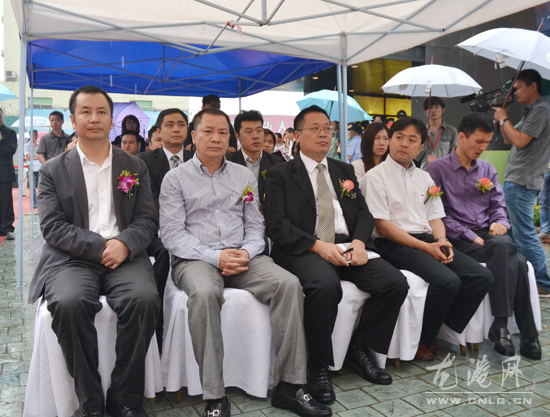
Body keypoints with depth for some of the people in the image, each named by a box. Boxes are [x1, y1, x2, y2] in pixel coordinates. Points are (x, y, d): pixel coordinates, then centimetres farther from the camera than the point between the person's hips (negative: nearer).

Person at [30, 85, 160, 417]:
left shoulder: (136, 167, 15)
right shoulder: (54, 170, 12)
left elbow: (147, 220, 7)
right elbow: (53, 226, 0)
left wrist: (124, 244, -14)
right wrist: (99, 247, -14)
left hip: (124, 255, 1)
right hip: (71, 258, 0)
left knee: (145, 298, -29)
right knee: (69, 303, -32)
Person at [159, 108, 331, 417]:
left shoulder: (245, 176, 16)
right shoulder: (176, 179, 6)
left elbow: (255, 225, 13)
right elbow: (172, 232, -3)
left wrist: (246, 252, -9)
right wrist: (215, 257, -16)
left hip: (243, 256, 3)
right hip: (195, 258, -3)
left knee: (289, 283, -23)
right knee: (205, 293, -37)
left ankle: (288, 385, -14)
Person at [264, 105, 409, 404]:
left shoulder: (344, 171, 21)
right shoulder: (280, 174, 5)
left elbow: (363, 213, 14)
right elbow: (276, 224, -7)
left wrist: (359, 241, -8)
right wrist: (318, 245, -19)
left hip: (347, 247, 5)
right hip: (302, 251, -5)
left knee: (396, 283, -17)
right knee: (326, 285, -36)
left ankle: (360, 348, 6)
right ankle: (318, 366, -12)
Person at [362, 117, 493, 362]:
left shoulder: (424, 178, 21)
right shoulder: (376, 176, -3)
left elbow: (435, 217, 18)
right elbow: (383, 226, -11)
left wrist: (441, 240, -6)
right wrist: (425, 247, -15)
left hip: (428, 242, 8)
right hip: (395, 245, -7)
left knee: (482, 277, -10)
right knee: (447, 281, -28)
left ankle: (437, 332, 1)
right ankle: (420, 340, -5)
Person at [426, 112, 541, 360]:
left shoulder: (487, 169, 19)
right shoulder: (437, 169, 0)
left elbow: (498, 205, 17)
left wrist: (500, 222, -7)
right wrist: (471, 237, -14)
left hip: (487, 235, 5)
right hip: (458, 241, -5)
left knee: (516, 262, -30)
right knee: (514, 261, -30)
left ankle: (501, 326, -22)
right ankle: (527, 335, -22)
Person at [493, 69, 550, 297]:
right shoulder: (531, 111, 19)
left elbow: (519, 140, -20)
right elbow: (508, 140, 21)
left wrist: (503, 119, -6)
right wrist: (502, 114, 12)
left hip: (522, 183, -11)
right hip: (516, 181, 11)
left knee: (525, 235, -7)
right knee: (511, 232, 16)